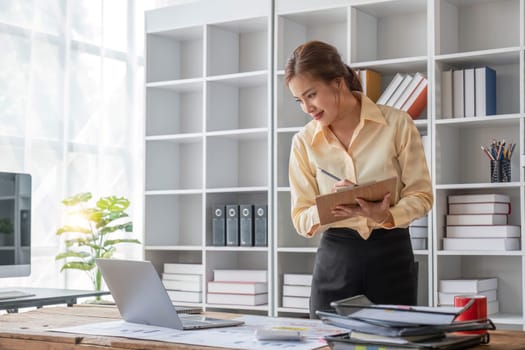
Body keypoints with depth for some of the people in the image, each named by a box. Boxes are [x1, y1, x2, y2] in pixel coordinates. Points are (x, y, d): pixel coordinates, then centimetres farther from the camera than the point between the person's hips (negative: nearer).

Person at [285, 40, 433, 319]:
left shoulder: (397, 124, -5)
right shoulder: (304, 142, 1)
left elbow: (421, 195, -3)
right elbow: (301, 219, -1)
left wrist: (386, 216, -22)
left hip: (391, 254, -1)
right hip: (335, 257, 1)